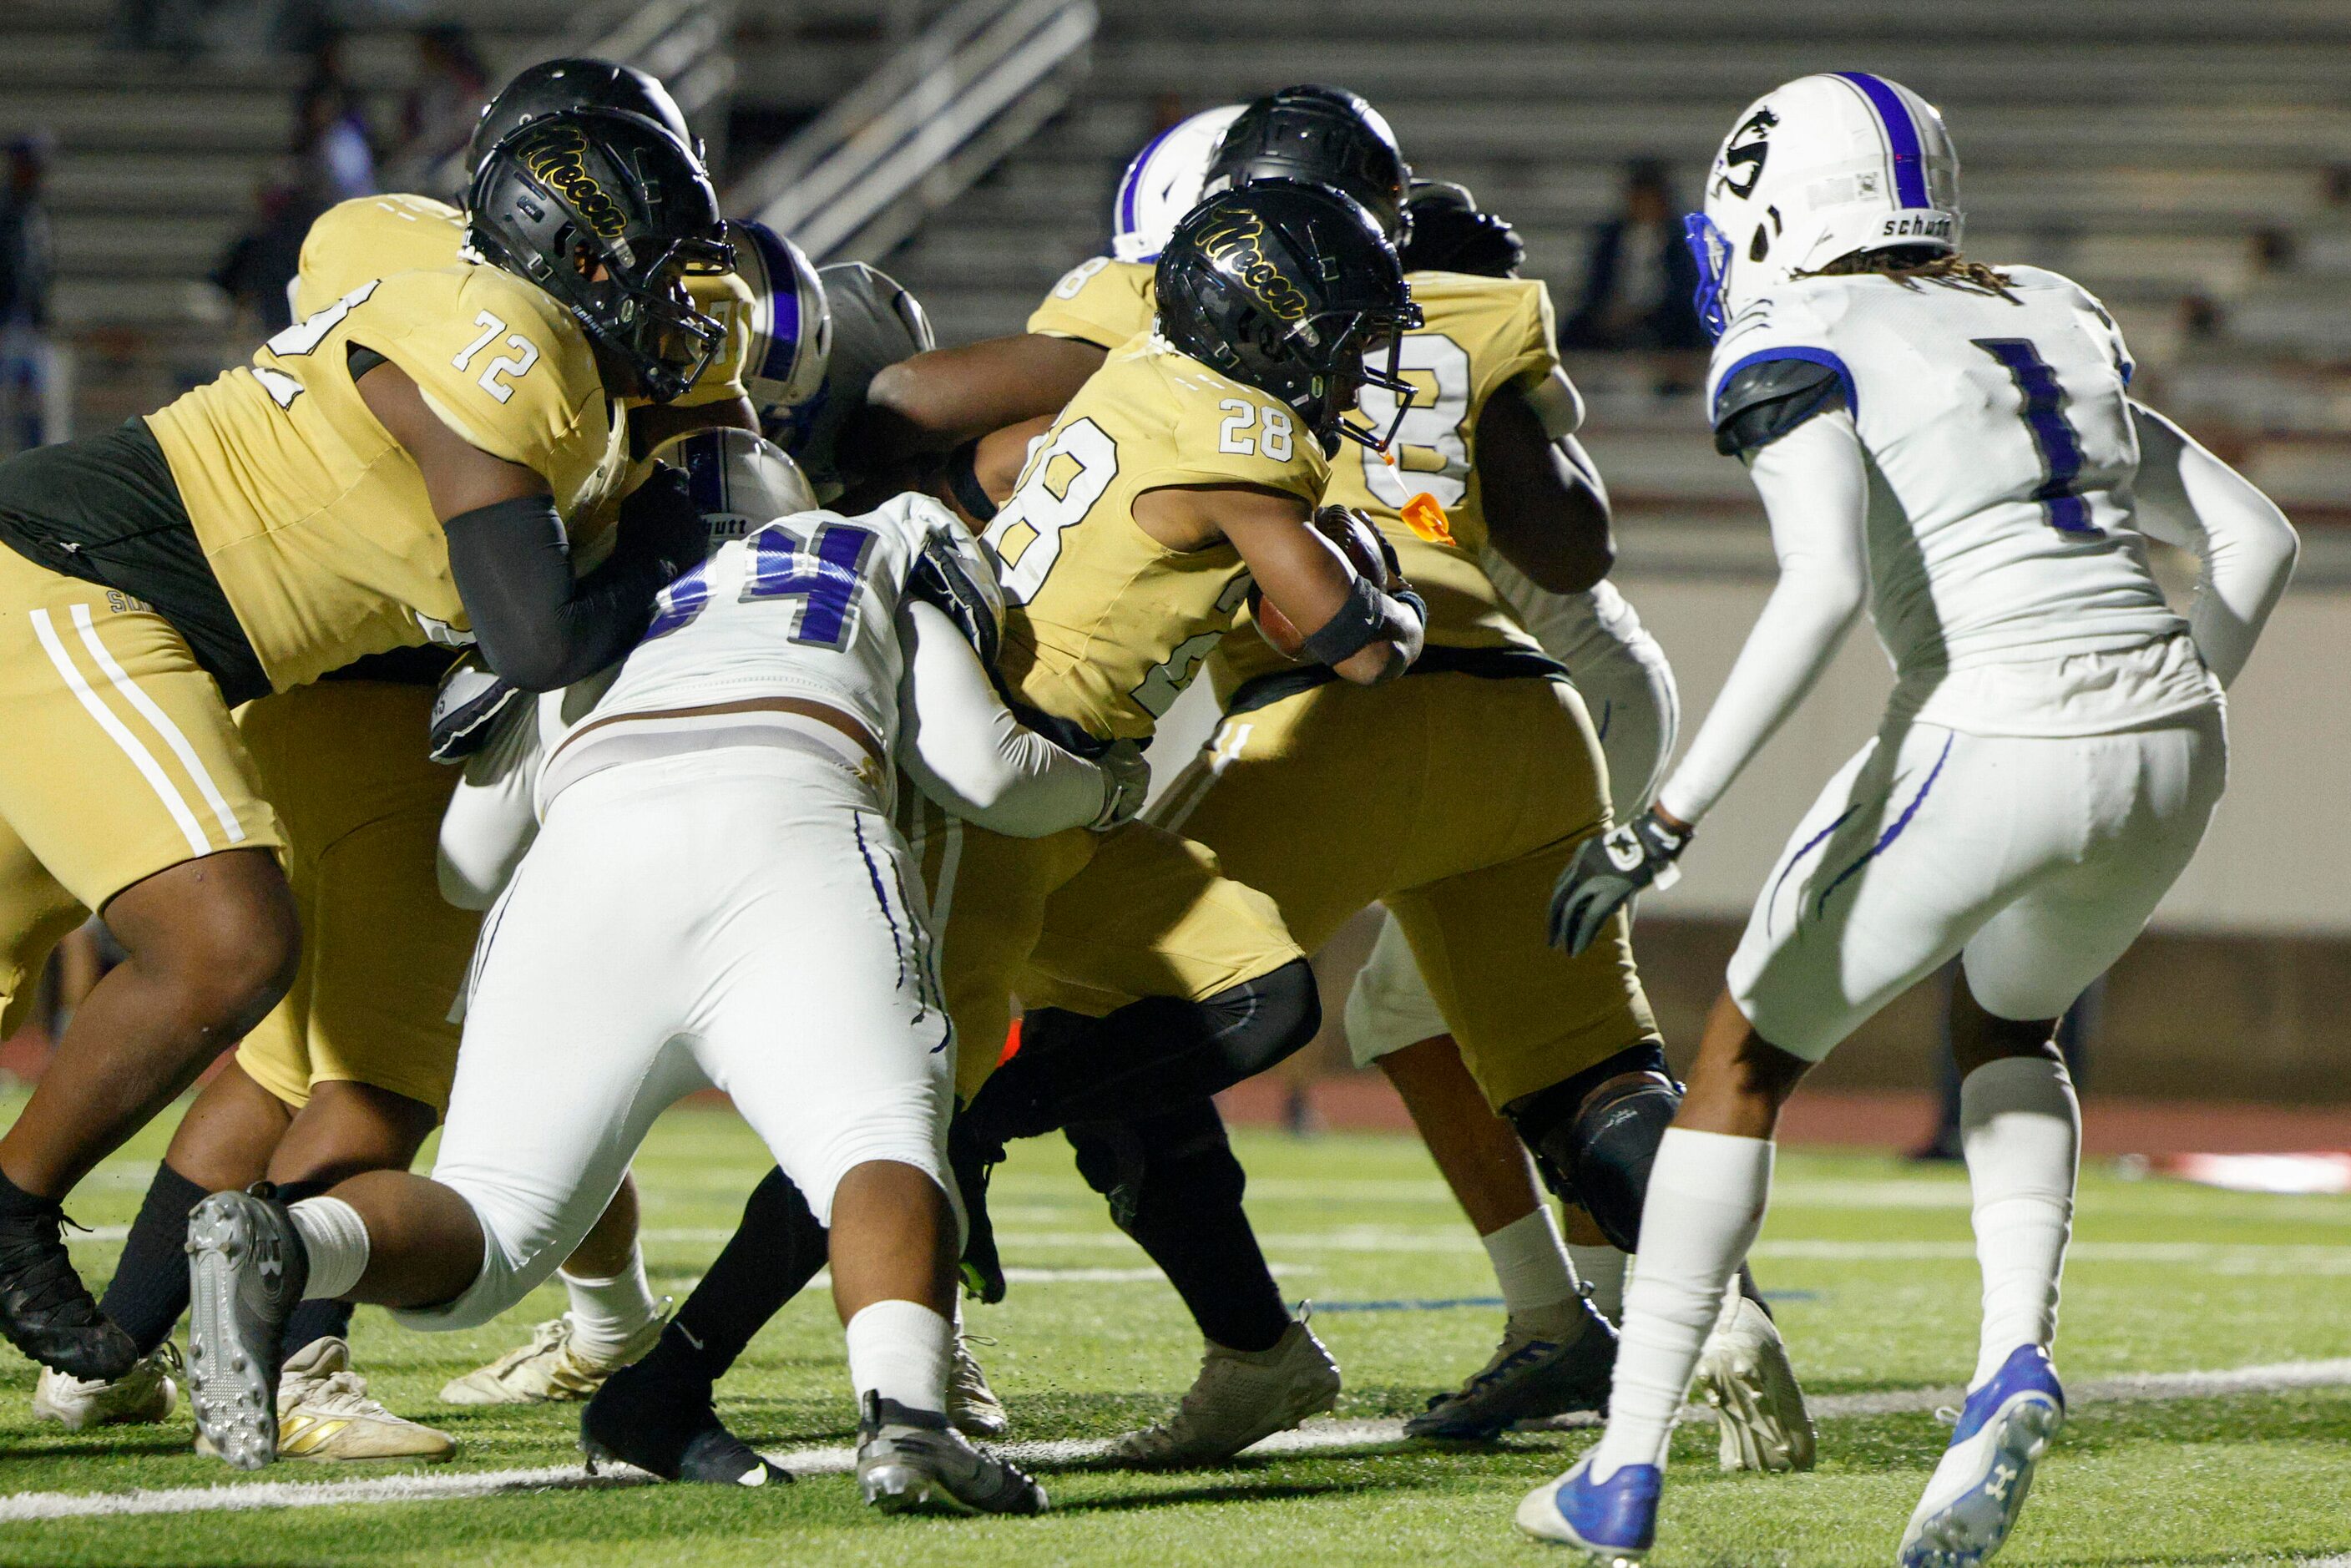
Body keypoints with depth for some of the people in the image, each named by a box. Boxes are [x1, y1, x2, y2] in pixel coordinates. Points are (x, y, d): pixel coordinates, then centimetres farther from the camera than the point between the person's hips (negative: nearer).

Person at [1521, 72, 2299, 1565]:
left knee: (1746, 1059, 15)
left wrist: (1673, 814, -17)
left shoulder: (1798, 351, 0)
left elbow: (1826, 585, -17)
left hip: (1989, 747, -6)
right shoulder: (2052, 329, 21)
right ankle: (2018, 1358, 7)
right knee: (2004, 1026, 33)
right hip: (2171, 749, 6)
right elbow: (2256, 536, 22)